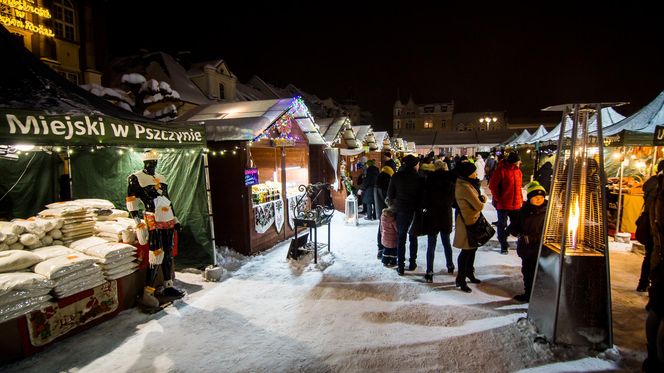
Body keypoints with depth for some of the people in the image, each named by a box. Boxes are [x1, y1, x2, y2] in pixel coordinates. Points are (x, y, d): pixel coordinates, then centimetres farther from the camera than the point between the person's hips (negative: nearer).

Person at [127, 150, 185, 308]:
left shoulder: (161, 178, 19)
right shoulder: (136, 178, -1)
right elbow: (131, 200, -6)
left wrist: (175, 219, 21)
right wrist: (137, 219, -15)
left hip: (168, 220, 7)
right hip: (154, 221, -7)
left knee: (168, 254, 12)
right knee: (156, 256, -12)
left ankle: (168, 286, 23)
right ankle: (147, 293, -5)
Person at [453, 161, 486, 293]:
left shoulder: (466, 183, 5)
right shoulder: (465, 187, -26)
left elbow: (480, 196, 11)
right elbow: (479, 206, -22)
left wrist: (481, 198, -11)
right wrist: (482, 201, -1)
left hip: (472, 220, 10)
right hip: (468, 222, -10)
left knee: (472, 248, 23)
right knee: (466, 251, 1)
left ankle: (469, 272, 41)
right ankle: (460, 280, 15)